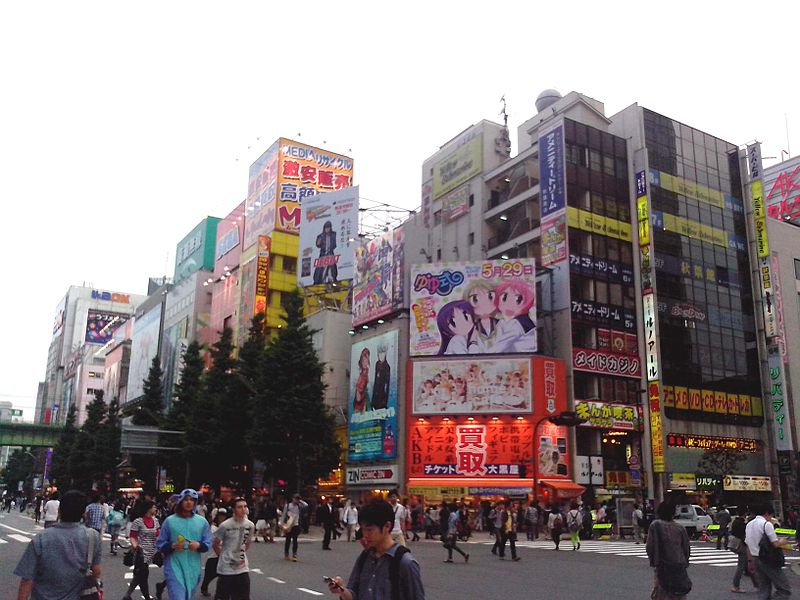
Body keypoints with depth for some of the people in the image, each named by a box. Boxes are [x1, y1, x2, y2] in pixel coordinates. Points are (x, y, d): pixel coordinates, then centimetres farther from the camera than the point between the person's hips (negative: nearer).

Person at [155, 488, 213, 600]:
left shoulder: (202, 521, 5)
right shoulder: (170, 521, -2)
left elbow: (208, 544, 5)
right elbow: (159, 544, 2)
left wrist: (198, 545, -16)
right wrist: (172, 546, -17)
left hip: (193, 569, 4)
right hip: (174, 567, -3)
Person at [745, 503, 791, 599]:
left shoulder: (749, 525, 13)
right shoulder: (767, 524, -12)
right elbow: (776, 544, -17)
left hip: (755, 559, 8)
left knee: (763, 590, 13)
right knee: (785, 589, -2)